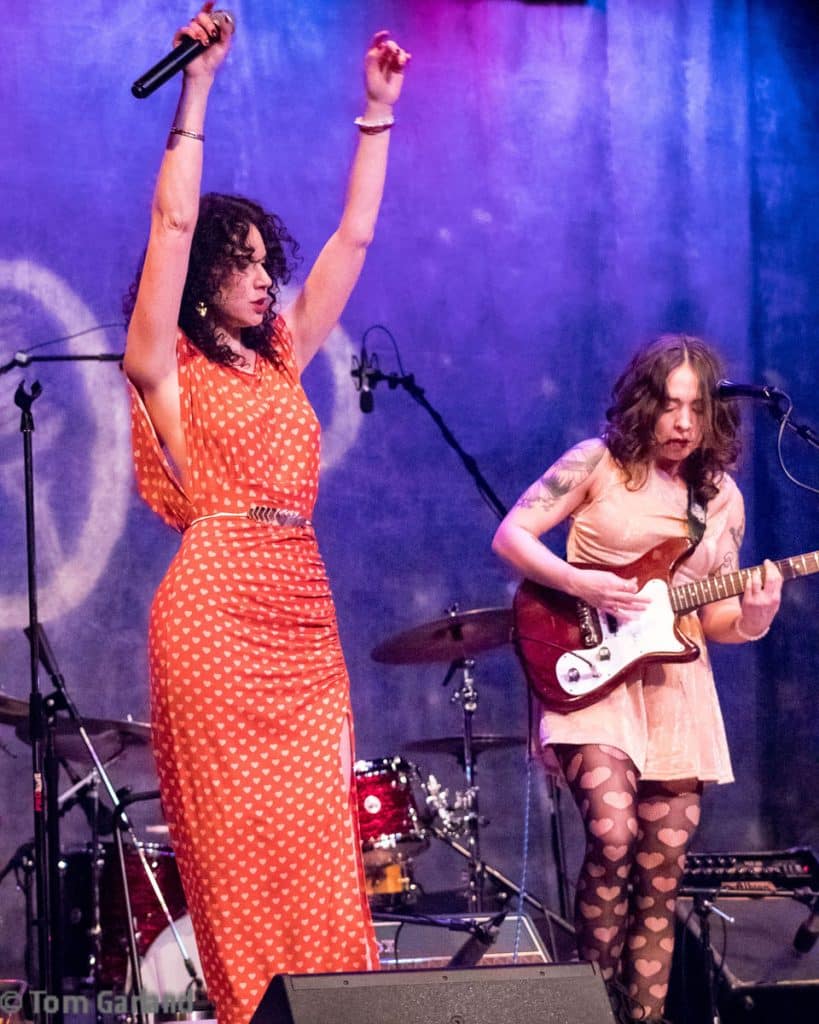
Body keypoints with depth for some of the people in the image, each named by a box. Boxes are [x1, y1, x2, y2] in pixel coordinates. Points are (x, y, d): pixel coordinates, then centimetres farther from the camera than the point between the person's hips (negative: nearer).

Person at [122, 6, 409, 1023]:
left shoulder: (280, 358, 21)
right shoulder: (166, 369, 5)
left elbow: (353, 236, 23)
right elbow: (173, 224, -6)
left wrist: (377, 111, 21)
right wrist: (196, 87, -8)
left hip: (303, 618, 6)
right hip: (215, 611, -6)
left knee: (317, 842, -1)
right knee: (237, 838, -7)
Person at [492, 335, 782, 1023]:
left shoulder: (721, 497, 10)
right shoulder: (600, 462, -1)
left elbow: (715, 616, 12)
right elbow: (510, 536, -5)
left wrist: (751, 618, -11)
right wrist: (581, 585, -19)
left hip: (674, 682, 5)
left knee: (662, 870, 2)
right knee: (612, 832, -23)